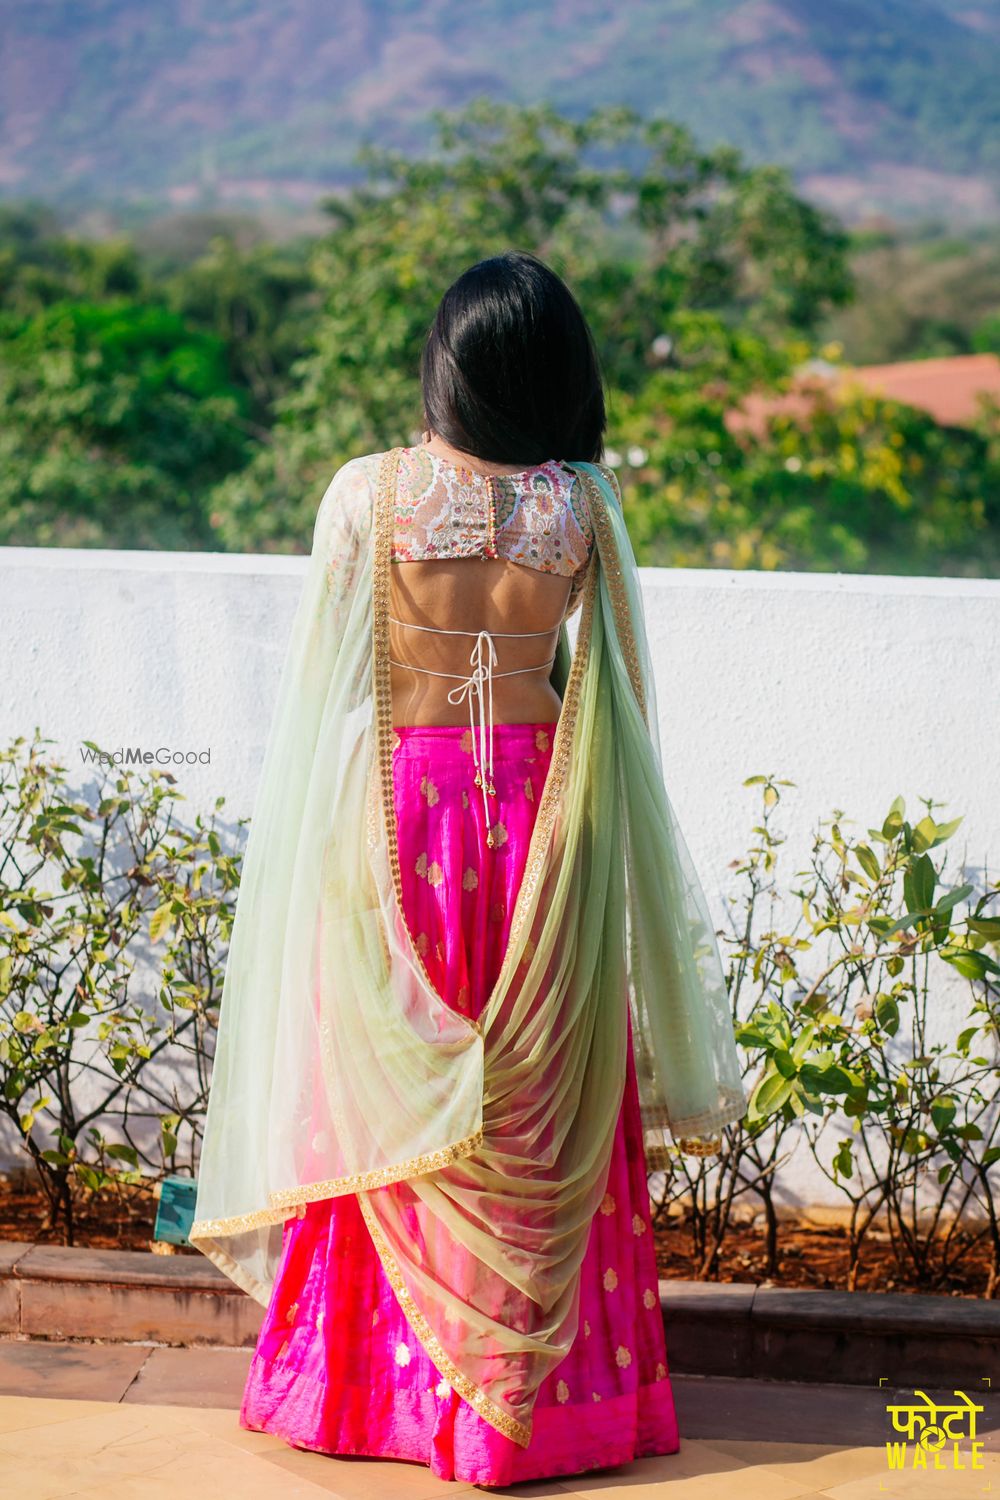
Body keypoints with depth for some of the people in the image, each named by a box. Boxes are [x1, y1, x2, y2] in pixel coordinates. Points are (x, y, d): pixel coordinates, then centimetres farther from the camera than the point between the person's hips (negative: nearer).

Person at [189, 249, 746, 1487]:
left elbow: (323, 681, -3)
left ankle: (371, 1384, 22)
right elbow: (622, 688, 0)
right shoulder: (582, 507, -6)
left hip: (394, 801, 0)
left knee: (389, 1092, 11)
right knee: (538, 1116, 10)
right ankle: (532, 1392, 19)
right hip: (542, 812, 1)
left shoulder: (367, 494, -9)